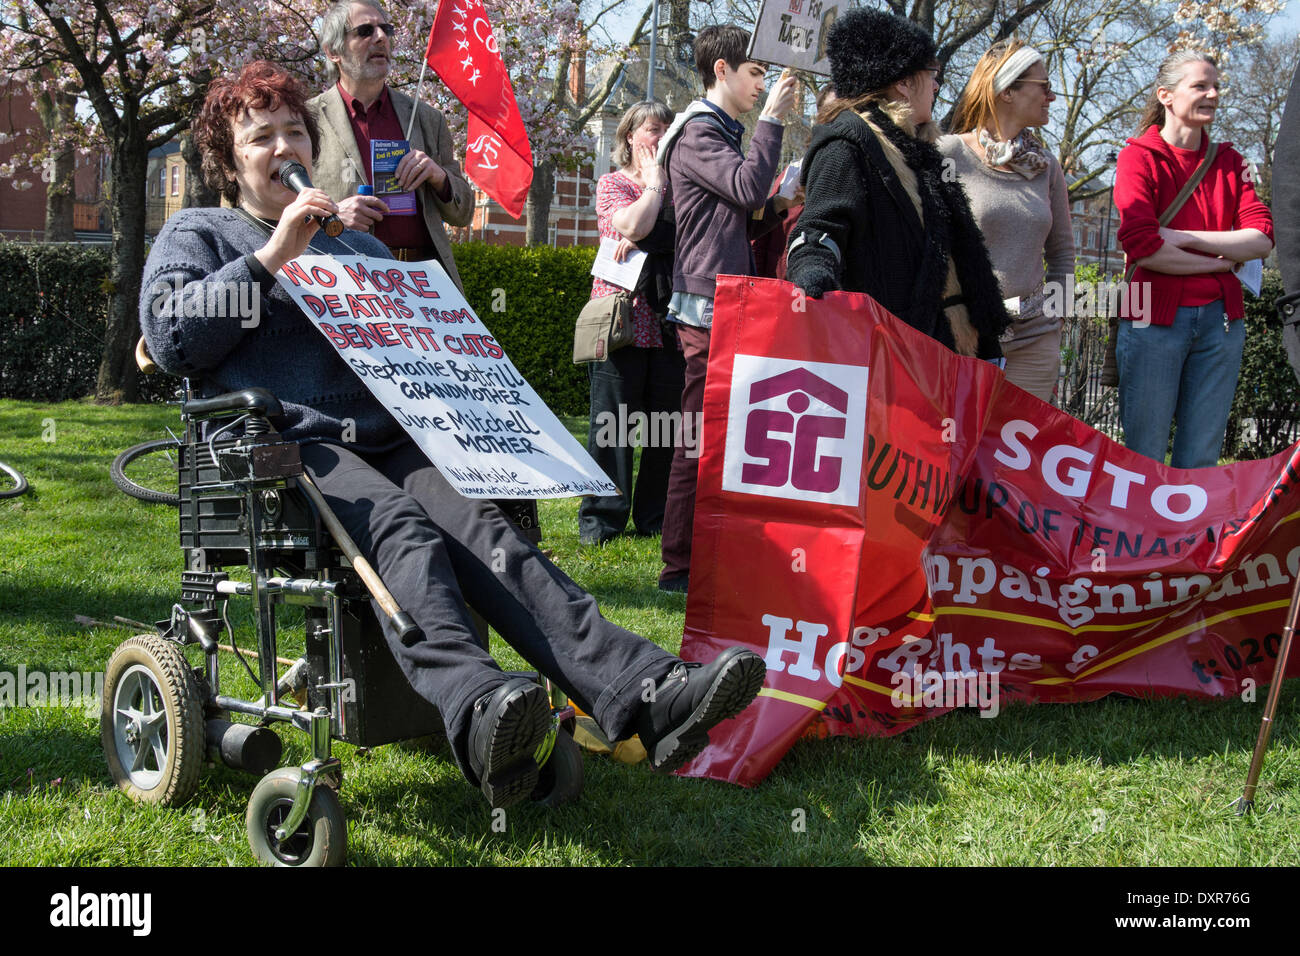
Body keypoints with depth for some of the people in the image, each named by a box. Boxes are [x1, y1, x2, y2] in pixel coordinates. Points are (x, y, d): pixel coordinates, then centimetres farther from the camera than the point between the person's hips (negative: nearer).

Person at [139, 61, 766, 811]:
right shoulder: (198, 235, 20)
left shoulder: (362, 248, 33)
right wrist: (271, 258, -2)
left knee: (483, 526, -28)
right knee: (400, 526, -37)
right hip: (286, 447, -4)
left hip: (390, 442, 4)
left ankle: (646, 694, -50)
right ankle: (476, 708, -64)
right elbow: (170, 336, 2)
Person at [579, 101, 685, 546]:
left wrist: (641, 239, -9)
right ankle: (601, 518, 4)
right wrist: (656, 181, 1)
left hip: (669, 321, 4)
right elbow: (635, 225, -13)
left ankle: (657, 517, 12)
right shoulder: (613, 184, 6)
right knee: (613, 420, -3)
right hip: (623, 318, -4)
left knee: (667, 422, 3)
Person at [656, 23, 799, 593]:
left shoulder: (724, 134, 24)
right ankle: (680, 566, -5)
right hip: (707, 308, -10)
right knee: (702, 434, -9)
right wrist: (772, 119, -14)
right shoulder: (696, 132, -7)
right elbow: (748, 186, -22)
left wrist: (779, 205, 7)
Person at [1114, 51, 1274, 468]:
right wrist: (1221, 262, -7)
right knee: (1144, 457, -1)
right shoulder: (1138, 157, -2)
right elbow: (1142, 246, -15)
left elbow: (1262, 238, 0)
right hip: (1156, 317, -4)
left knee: (1202, 458, 7)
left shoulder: (1228, 161, 13)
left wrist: (1184, 237, -10)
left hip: (1220, 317, 4)